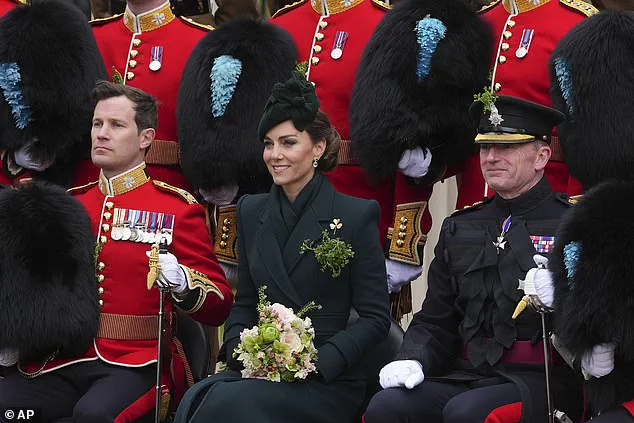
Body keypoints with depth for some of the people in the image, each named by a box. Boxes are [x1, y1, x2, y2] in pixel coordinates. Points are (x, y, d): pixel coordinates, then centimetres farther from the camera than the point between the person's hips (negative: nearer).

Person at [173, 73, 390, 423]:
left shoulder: (357, 216, -1)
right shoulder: (251, 211, 15)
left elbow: (375, 318, -2)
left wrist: (316, 361, -16)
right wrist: (239, 350, -1)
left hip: (329, 383, -4)